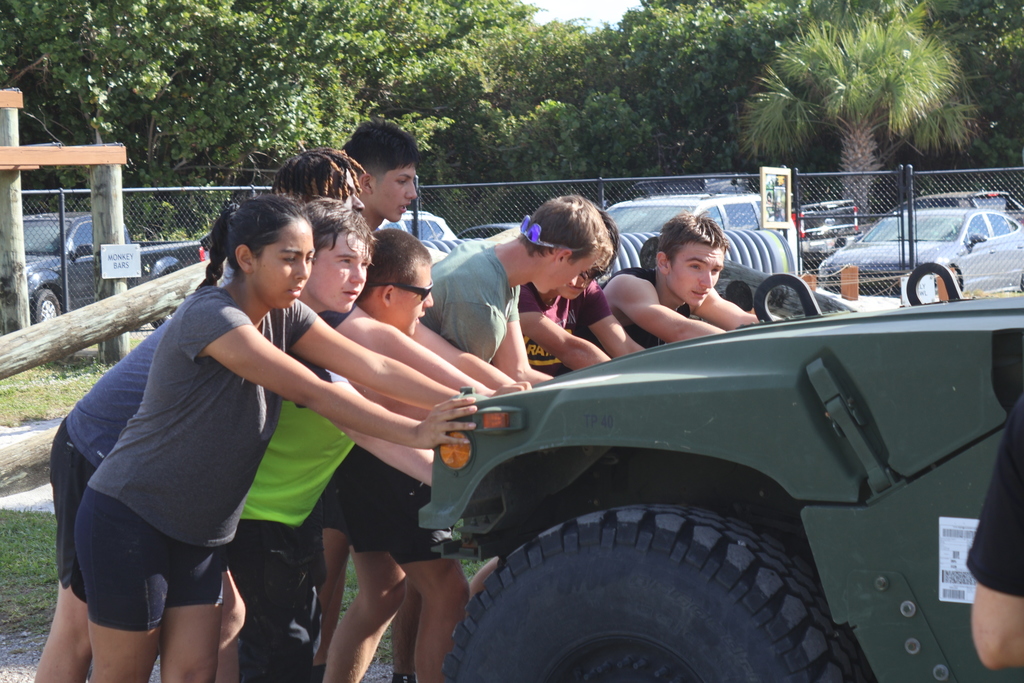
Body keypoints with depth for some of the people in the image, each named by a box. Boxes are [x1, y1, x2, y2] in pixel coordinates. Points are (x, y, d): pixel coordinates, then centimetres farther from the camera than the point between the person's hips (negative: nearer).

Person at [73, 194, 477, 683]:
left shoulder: (286, 316, 2)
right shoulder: (210, 316, -23)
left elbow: (373, 368, -7)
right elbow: (311, 393, -29)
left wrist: (470, 404, -18)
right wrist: (414, 434, -32)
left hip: (199, 531, 7)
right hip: (128, 519, -7)